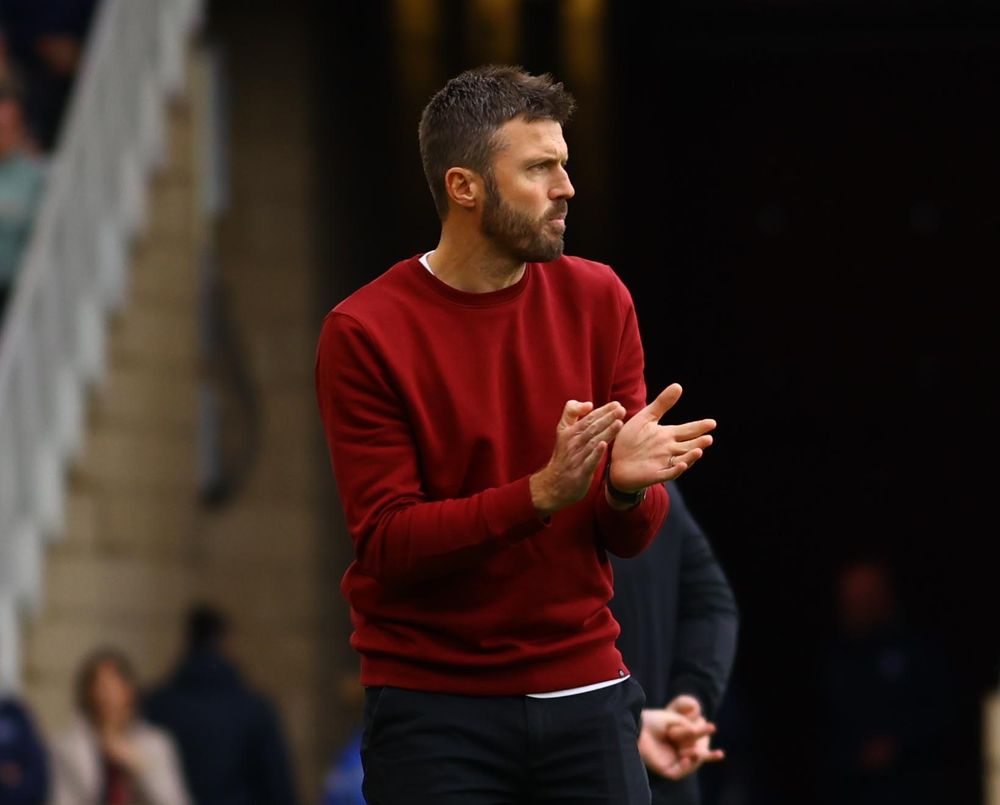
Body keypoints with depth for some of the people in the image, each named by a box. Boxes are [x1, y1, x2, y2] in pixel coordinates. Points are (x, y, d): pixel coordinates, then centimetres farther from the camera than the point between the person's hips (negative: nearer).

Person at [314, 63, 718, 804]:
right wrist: (543, 493, -25)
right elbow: (388, 543, -12)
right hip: (434, 708, -3)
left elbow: (632, 536, 5)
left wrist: (626, 487, -19)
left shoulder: (597, 299, 4)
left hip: (586, 694, 3)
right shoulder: (364, 334, -7)